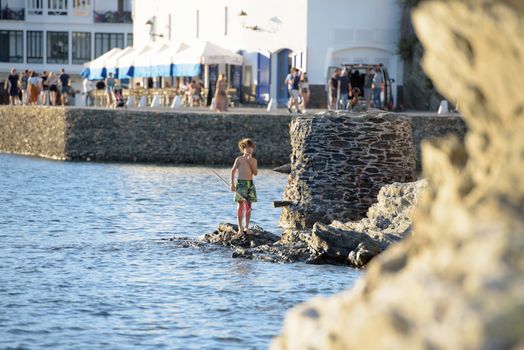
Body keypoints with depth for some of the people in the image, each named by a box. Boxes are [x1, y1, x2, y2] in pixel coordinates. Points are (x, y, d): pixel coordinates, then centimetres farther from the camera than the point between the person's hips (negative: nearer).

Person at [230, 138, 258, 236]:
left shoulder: (253, 160, 10)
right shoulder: (239, 159, 1)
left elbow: (255, 173, 1)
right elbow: (233, 171, 4)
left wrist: (251, 163, -7)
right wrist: (232, 184, -2)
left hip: (250, 184, 3)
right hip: (241, 183, -3)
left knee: (248, 206, 4)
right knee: (240, 205, -5)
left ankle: (246, 226, 14)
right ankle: (240, 227, -2)